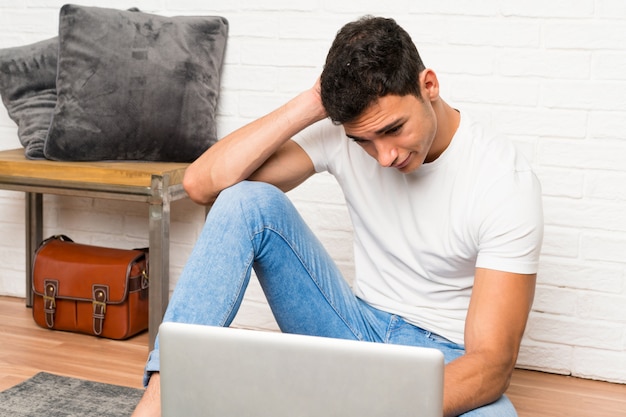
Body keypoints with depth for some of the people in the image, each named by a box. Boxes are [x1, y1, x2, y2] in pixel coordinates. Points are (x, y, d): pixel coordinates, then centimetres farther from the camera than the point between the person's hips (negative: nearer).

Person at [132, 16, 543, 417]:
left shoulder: (508, 183, -19)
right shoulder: (342, 135, -8)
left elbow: (492, 361, -24)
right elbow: (203, 183, -16)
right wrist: (312, 104, -22)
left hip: (445, 359, -3)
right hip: (358, 329, 3)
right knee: (248, 201, -17)